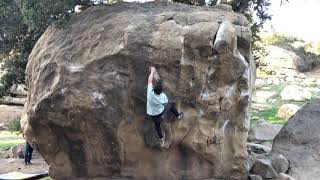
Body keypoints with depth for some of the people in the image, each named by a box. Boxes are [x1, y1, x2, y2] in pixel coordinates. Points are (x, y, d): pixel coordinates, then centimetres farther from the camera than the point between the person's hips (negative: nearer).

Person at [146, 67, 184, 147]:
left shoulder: (150, 92, -34)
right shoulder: (163, 96, -34)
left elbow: (150, 80, -18)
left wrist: (152, 71, -4)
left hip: (152, 115, 1)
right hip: (161, 112, -1)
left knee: (157, 126, 26)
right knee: (171, 105, 24)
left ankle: (161, 139, 41)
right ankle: (178, 116, 47)